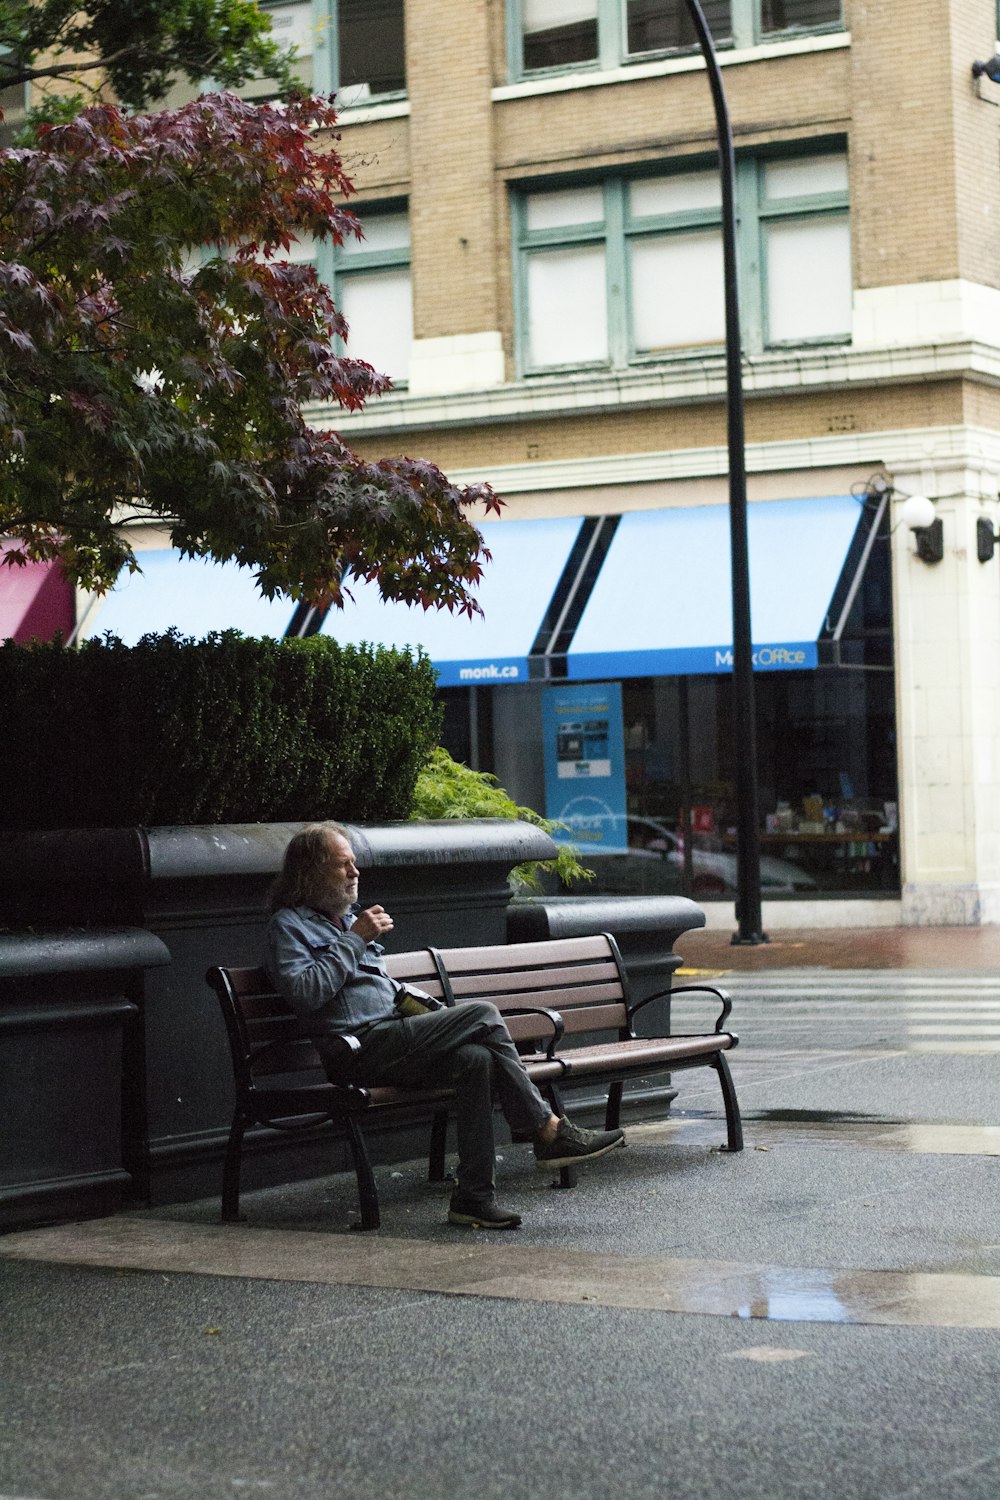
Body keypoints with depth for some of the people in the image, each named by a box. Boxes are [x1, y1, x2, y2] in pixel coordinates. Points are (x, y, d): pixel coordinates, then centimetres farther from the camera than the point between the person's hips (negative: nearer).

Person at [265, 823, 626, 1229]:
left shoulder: (349, 918, 27)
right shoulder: (289, 925, 1)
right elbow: (303, 992, -16)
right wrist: (354, 940, -11)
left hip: (390, 1039, 8)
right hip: (359, 1047, -8)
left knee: (475, 1057, -21)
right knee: (482, 1016, -18)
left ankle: (474, 1196, -21)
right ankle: (549, 1131, -11)